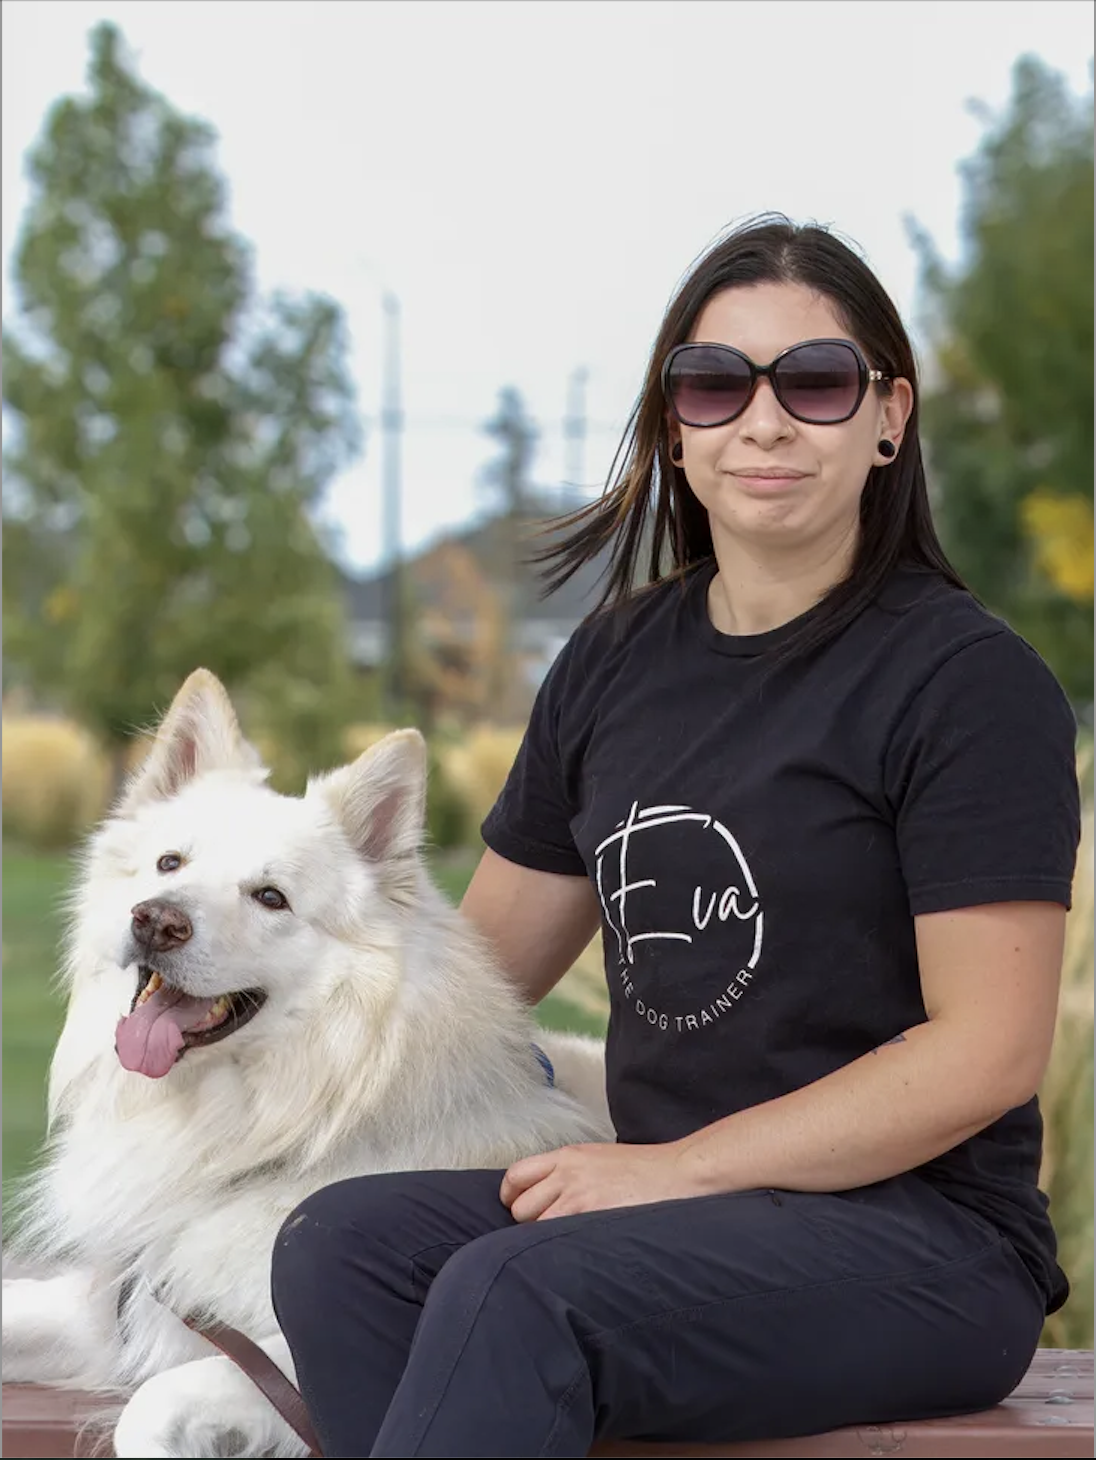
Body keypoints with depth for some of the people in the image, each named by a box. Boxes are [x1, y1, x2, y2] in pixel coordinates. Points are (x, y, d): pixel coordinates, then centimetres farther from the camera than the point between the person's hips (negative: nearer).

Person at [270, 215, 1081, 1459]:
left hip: (923, 1237, -6)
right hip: (676, 1215, 6)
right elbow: (482, 965, 18)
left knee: (510, 1296, -31)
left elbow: (990, 1051, -11)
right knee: (345, 1241, -22)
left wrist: (677, 1169, -15)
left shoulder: (971, 681, -5)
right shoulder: (616, 663, 14)